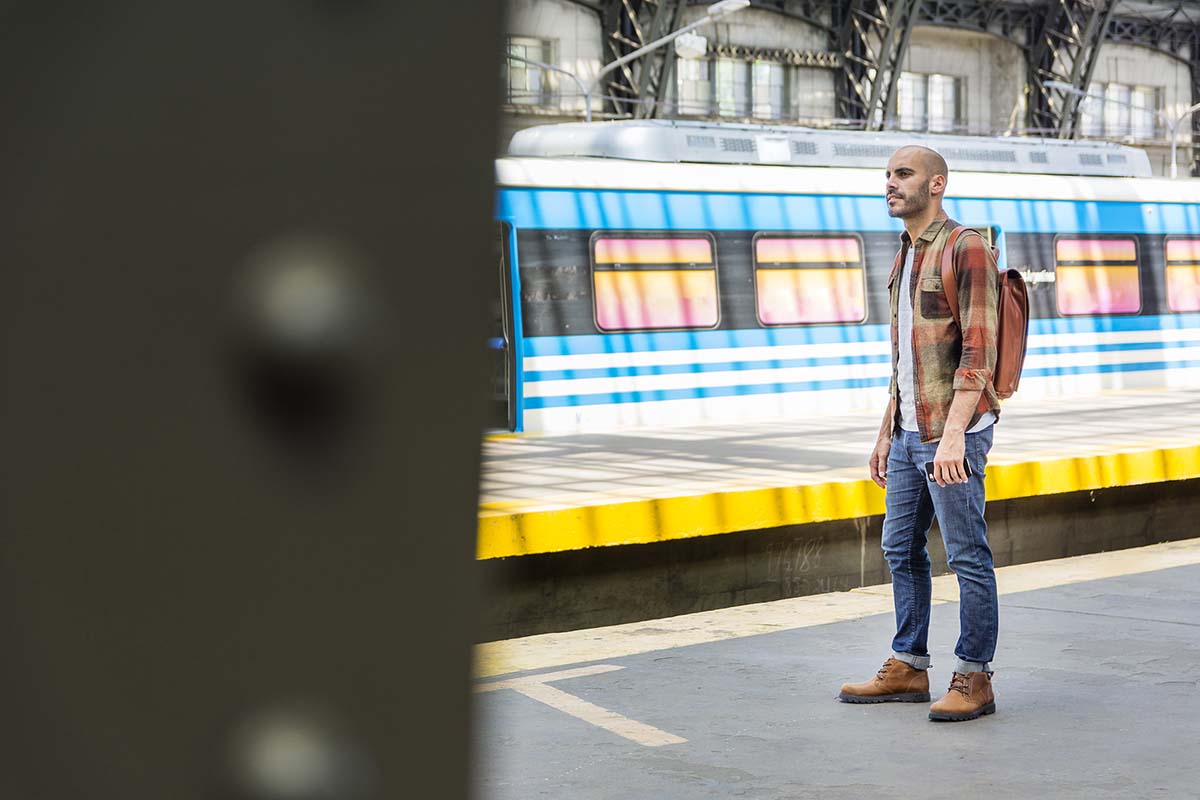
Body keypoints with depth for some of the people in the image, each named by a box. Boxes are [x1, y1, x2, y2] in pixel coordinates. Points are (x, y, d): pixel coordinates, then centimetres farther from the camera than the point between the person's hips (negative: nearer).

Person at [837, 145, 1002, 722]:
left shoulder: (966, 250, -10)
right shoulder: (905, 257, 18)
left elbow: (978, 352, -17)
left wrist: (953, 434, -24)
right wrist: (887, 432, 21)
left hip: (952, 434, -9)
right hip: (909, 433, 9)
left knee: (967, 555, -3)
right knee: (901, 548, 13)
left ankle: (973, 679, 4)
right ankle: (908, 668, 23)